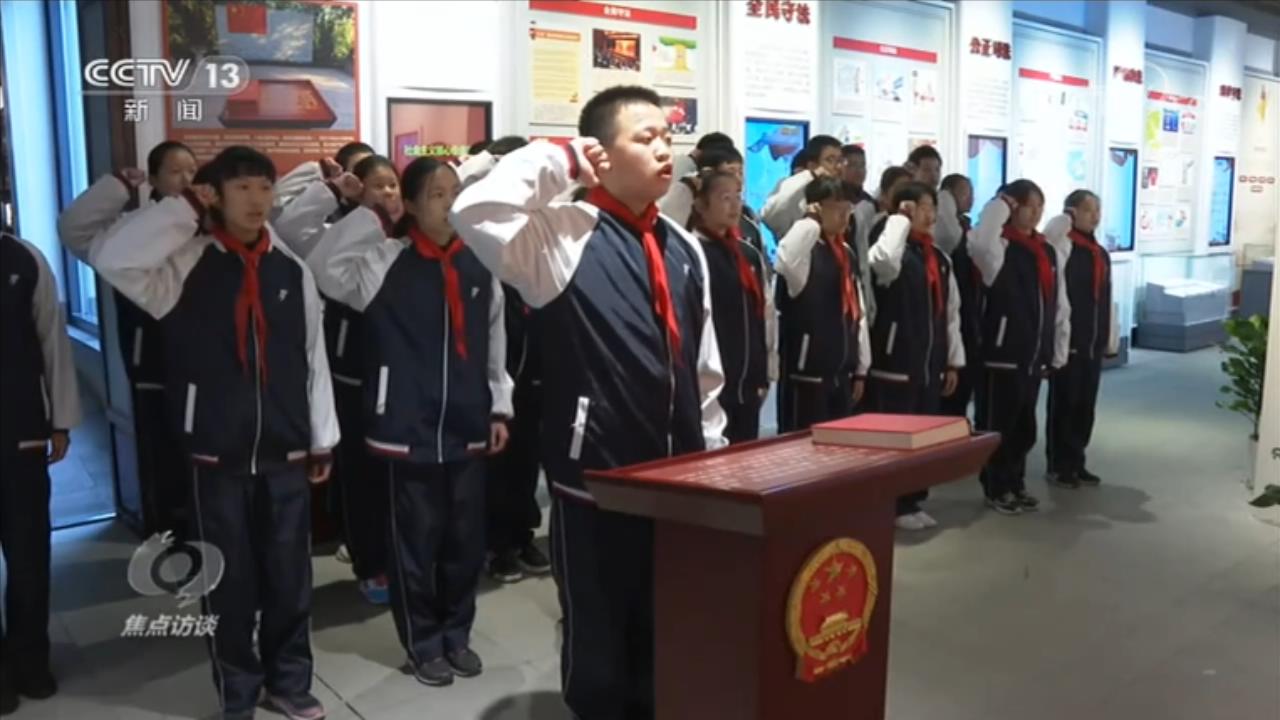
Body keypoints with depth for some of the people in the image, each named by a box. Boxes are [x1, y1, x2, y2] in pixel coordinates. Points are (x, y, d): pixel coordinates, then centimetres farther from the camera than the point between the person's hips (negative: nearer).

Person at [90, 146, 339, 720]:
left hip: (286, 455, 2)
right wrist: (187, 208, -16)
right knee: (230, 583, 10)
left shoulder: (292, 270, 4)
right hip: (217, 457, -2)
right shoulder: (187, 263, -4)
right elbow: (110, 256, -23)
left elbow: (314, 360, 7)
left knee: (290, 578, 13)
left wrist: (322, 439, 8)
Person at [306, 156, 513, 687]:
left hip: (467, 427, 4)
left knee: (466, 539, 13)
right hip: (408, 427, -3)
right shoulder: (386, 261, -6)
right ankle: (423, 643, 28)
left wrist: (500, 408, 12)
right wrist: (372, 214, -19)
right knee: (416, 541, 9)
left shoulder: (478, 264, 5)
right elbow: (323, 266, -23)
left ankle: (456, 635, 34)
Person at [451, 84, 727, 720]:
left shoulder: (684, 248, 9)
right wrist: (555, 160, -17)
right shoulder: (563, 235, -10)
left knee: (665, 641, 21)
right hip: (594, 482, -5)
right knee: (598, 646, 13)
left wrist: (712, 457, 14)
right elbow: (476, 212, -29)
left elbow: (705, 366, 13)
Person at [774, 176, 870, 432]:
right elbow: (785, 262, -41)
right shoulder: (805, 249, -13)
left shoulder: (846, 253, 12)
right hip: (807, 373, -8)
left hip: (842, 374, 8)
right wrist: (811, 221, -25)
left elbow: (857, 312, 16)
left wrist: (861, 368, 16)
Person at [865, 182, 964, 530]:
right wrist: (900, 219, -21)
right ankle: (892, 506, 10)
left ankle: (913, 501, 26)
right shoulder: (895, 252, -9)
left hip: (931, 365, 7)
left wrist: (953, 361, 14)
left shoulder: (940, 258, 13)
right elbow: (885, 261, -37)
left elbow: (951, 312, 16)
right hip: (895, 362, -7)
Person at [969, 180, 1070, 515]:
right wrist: (1000, 205, -20)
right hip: (1004, 353, -7)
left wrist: (1057, 353, 14)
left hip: (1035, 354, 7)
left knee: (1025, 425, 16)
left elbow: (1060, 307, 15)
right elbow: (979, 243, -34)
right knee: (999, 424, 2)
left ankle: (1016, 484, 30)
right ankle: (996, 489, 15)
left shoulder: (1050, 253, 12)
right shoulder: (1001, 248, -8)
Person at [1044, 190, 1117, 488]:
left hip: (1094, 343, 7)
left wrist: (1110, 338, 18)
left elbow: (1106, 300, 19)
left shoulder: (1101, 254, 15)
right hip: (1068, 340, -7)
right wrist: (1066, 218, -12)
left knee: (1085, 405, 12)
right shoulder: (1063, 246, -6)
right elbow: (1052, 230, -31)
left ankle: (1076, 462, 23)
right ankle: (1058, 464, 12)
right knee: (1064, 404, 2)